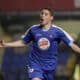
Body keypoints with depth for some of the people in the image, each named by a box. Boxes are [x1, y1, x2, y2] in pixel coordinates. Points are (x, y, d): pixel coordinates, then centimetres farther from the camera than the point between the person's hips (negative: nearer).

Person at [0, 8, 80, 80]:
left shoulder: (57, 31, -7)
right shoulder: (33, 29, -1)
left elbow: (71, 44, -6)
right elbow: (23, 42, 12)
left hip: (49, 65, 1)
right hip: (35, 63, 0)